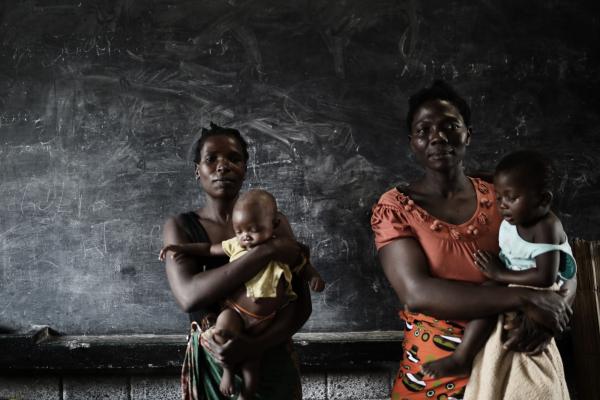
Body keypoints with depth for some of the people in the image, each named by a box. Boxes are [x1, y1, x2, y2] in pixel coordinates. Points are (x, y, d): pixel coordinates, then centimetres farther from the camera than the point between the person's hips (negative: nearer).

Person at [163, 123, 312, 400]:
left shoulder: (273, 221, -2)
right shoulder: (180, 227, -5)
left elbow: (301, 304, -7)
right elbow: (189, 296, -22)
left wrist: (256, 345, -23)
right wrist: (267, 251, -26)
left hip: (272, 362, 1)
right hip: (210, 364, -1)